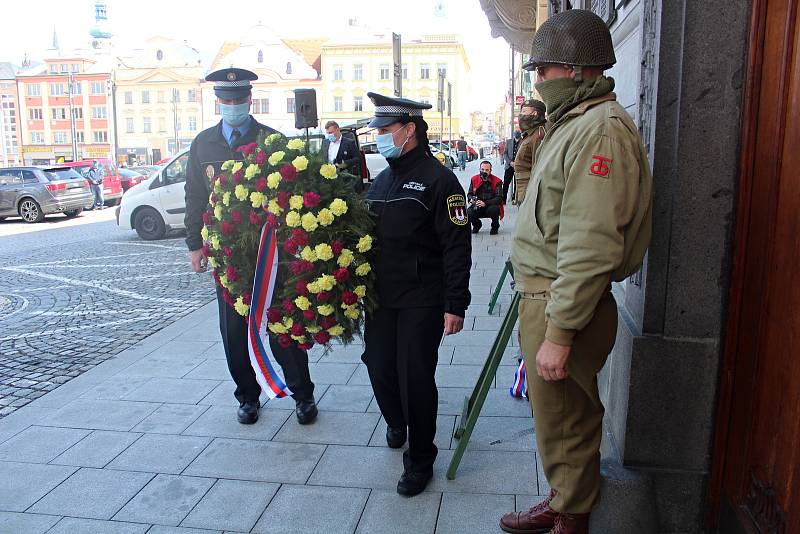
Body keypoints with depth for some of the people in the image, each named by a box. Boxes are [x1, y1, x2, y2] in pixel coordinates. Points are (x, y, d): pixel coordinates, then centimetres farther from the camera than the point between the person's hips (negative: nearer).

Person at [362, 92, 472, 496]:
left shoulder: (438, 179, -10)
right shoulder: (380, 181, 13)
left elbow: (457, 247, -14)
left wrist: (455, 304, -17)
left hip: (422, 302, -6)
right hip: (381, 297, 7)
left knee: (416, 378, -1)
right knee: (380, 369, 13)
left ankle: (420, 460, 17)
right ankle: (396, 425, 43)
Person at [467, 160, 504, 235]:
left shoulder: (497, 181, -10)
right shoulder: (474, 179, 1)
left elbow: (499, 198, -17)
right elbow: (469, 194, 8)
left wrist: (485, 203, -31)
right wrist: (471, 199, -18)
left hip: (491, 207, -2)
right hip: (477, 207, 3)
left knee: (493, 209, -37)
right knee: (468, 212, -26)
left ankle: (495, 226, -1)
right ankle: (477, 225, 12)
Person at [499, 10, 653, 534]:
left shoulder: (600, 130, -18)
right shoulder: (574, 123, 16)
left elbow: (590, 248, -25)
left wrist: (559, 333, -23)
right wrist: (547, 318, 18)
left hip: (563, 304, -10)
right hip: (544, 294, 10)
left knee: (564, 427, 6)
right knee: (560, 419, 22)